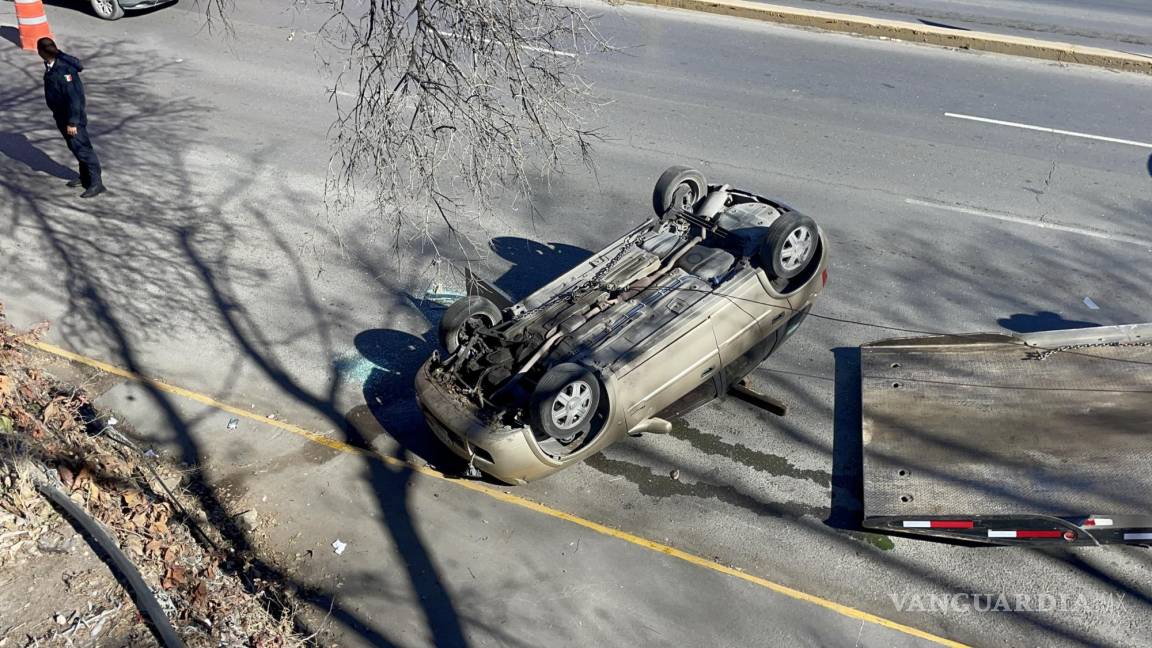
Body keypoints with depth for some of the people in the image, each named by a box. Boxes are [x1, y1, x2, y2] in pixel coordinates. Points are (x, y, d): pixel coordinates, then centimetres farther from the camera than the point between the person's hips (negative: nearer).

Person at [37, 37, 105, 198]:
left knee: (82, 148, -5)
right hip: (60, 114, 9)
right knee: (74, 147, 17)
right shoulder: (51, 65, 3)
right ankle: (85, 177, 29)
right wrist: (59, 115, 22)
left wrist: (72, 122, -22)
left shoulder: (65, 69, -26)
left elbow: (74, 97, -25)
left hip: (73, 115, -9)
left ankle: (96, 183, 0)